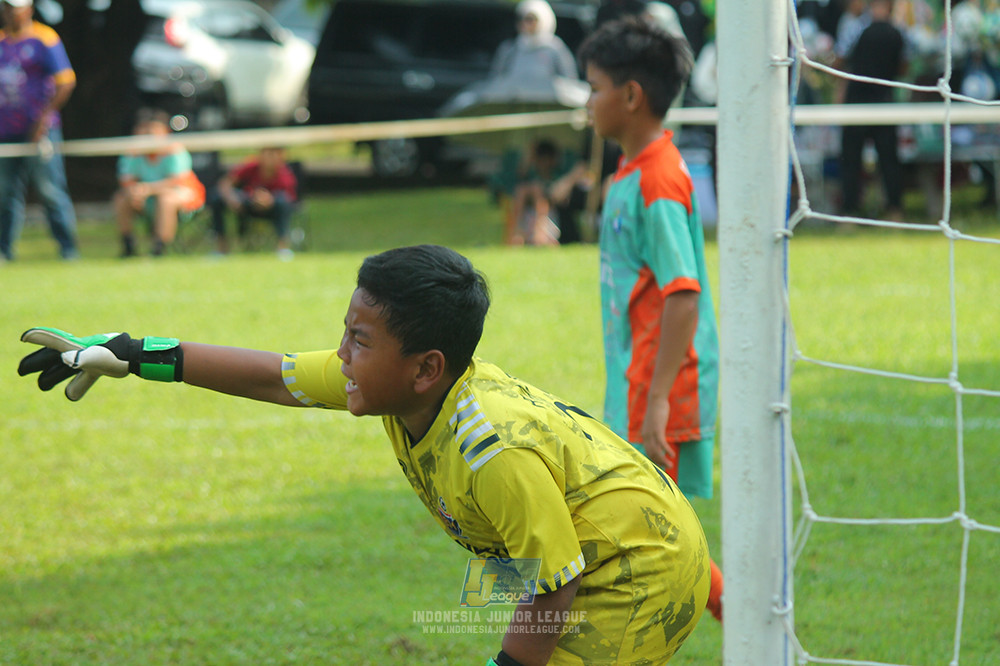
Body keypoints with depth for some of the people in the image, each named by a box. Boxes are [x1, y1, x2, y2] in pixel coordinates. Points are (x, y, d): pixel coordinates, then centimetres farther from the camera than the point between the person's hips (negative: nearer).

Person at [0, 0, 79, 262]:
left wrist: (44, 118, -15)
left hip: (38, 130, -5)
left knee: (51, 189, -8)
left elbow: (66, 82, -8)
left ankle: (68, 248, -4)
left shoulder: (44, 39, -3)